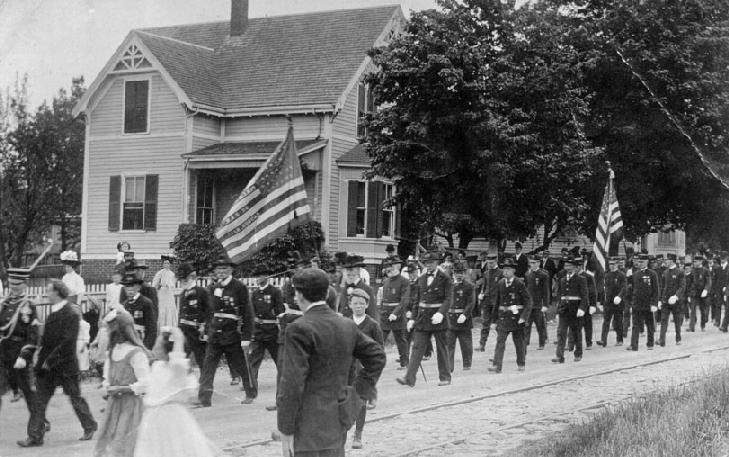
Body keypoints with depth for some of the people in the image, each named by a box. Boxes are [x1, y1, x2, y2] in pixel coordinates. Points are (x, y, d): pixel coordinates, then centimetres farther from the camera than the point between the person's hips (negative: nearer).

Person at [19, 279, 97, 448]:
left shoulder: (71, 314, -16)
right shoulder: (53, 312, 10)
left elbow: (67, 341, -20)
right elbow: (47, 338, 15)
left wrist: (51, 360, -19)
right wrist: (41, 358, 7)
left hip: (65, 364, -7)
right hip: (47, 364, 8)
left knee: (75, 397, 7)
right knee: (40, 399, 3)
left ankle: (89, 427, 25)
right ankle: (35, 436, 5)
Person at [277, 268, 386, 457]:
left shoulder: (299, 329, -16)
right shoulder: (347, 326, 7)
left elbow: (292, 384, -17)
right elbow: (377, 356, 16)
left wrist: (286, 431, -12)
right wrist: (357, 393, 16)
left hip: (311, 425, -8)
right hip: (338, 419, 8)